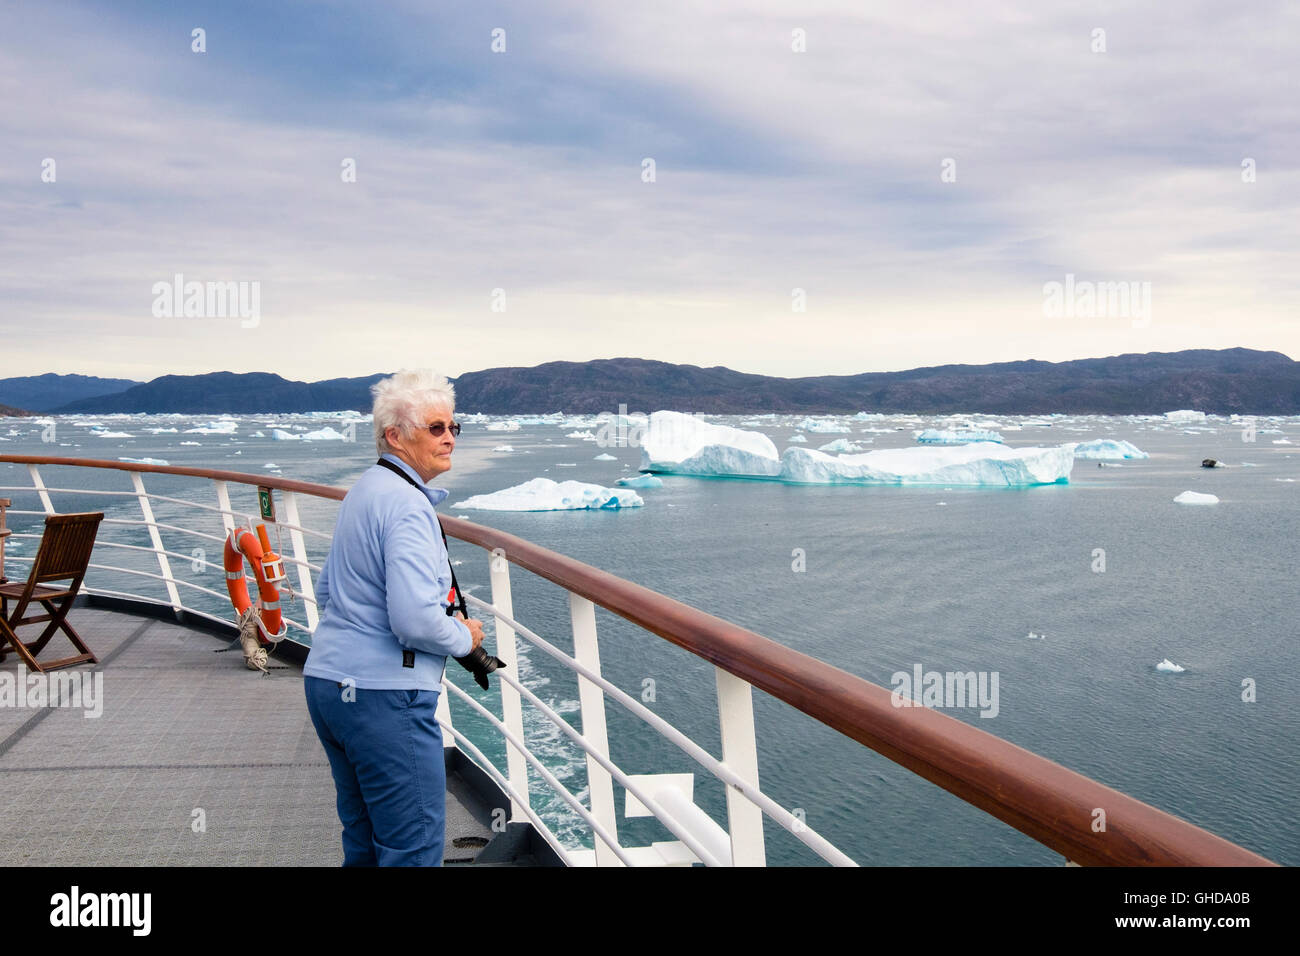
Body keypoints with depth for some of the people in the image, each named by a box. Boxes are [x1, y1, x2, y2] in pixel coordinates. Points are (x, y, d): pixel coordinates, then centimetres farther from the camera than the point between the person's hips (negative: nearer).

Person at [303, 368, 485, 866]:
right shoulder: (408, 505, -17)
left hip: (326, 680, 10)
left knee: (363, 837, 20)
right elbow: (416, 620, -26)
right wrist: (465, 637, -8)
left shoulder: (363, 490, 14)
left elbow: (326, 593, 24)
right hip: (383, 694, -10)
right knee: (413, 846, -2)